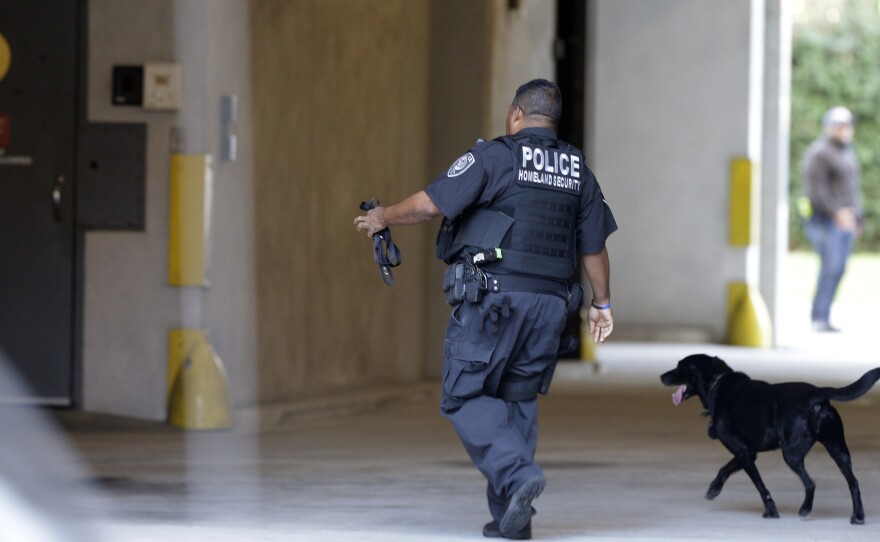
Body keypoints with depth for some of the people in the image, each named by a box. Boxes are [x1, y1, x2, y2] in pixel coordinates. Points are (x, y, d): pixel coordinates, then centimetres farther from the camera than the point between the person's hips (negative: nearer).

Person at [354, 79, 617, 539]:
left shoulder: (495, 156, -6)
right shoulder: (577, 171, 12)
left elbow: (430, 204, -10)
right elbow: (594, 247, 17)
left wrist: (382, 217, 7)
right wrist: (601, 303, 29)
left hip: (493, 294, -6)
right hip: (548, 302, 6)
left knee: (465, 398, 1)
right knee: (517, 400, 15)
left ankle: (517, 474, -20)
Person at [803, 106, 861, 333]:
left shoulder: (847, 152, 20)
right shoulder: (819, 152, -9)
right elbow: (816, 188, -17)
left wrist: (856, 219, 20)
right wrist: (836, 212, -24)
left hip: (845, 219, 9)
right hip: (826, 219, -9)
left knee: (838, 269, 4)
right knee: (831, 266, -16)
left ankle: (822, 317, 6)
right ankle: (819, 318, -15)